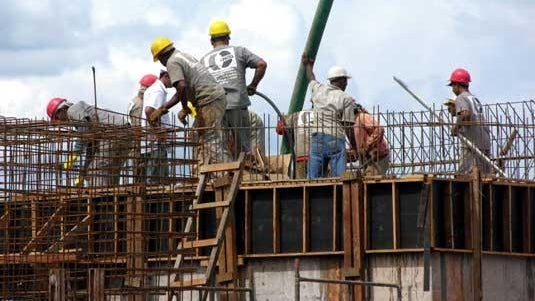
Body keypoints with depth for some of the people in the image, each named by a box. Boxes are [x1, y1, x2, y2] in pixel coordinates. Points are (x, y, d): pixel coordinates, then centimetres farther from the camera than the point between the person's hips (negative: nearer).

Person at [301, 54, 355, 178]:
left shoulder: (318, 90, 12)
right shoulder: (346, 99, -1)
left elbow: (311, 79, 36)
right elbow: (348, 126, -5)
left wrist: (308, 65, 58)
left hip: (316, 138, 5)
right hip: (336, 139, -5)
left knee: (314, 178, 3)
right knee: (339, 178, -8)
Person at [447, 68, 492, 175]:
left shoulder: (461, 98, -3)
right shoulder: (475, 99, 23)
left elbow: (465, 113, -23)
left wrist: (456, 127, -11)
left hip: (471, 142, -8)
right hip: (485, 143, 8)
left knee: (465, 174, -11)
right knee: (485, 175, 9)